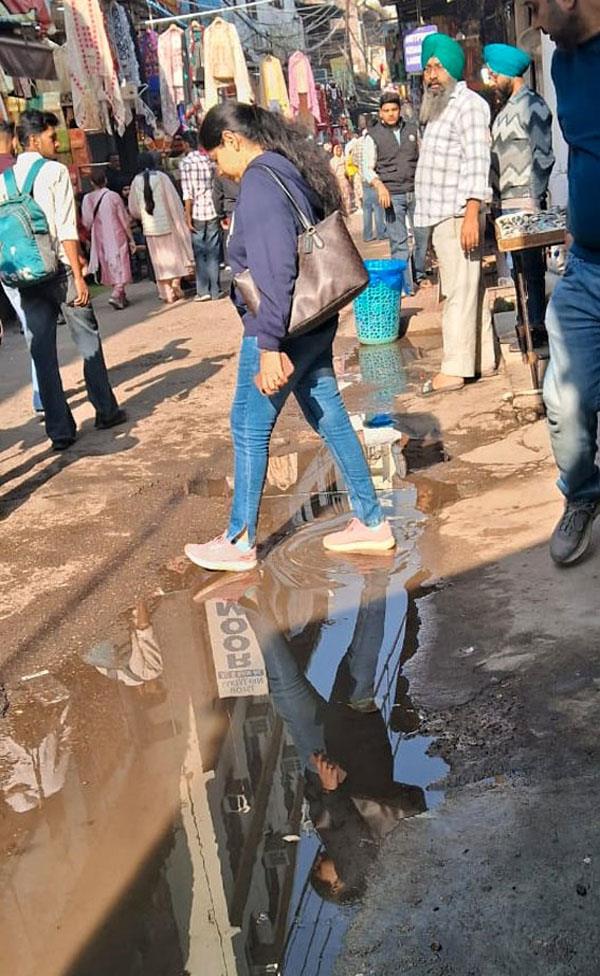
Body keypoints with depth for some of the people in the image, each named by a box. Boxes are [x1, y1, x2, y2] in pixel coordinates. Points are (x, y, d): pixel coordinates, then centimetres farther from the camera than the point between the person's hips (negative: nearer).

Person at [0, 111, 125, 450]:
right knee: (89, 341, 11)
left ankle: (59, 430, 9)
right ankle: (106, 410, 23)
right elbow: (67, 229, -13)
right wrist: (79, 276, -13)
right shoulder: (55, 171, -6)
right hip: (59, 269, -5)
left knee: (42, 353, 6)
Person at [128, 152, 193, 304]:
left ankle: (168, 294, 8)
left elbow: (133, 209, 7)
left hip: (150, 227, 2)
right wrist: (179, 220, 3)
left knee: (160, 259, 8)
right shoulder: (161, 177, -6)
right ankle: (176, 284, 1)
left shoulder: (136, 181, 0)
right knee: (174, 254, 13)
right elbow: (174, 201, -6)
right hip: (167, 223, -2)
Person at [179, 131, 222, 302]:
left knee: (199, 253, 5)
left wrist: (188, 217, -7)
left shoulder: (185, 163, -5)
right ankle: (215, 291, 9)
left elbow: (188, 194, -10)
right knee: (213, 253, 7)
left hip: (197, 213, -3)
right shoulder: (209, 160, 7)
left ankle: (203, 291, 2)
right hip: (213, 211, 3)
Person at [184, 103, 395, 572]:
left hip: (284, 329, -9)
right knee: (329, 416, 14)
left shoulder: (259, 182, -17)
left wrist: (269, 346, -25)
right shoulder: (292, 169, 12)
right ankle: (372, 522, 21)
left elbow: (273, 270, -25)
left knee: (249, 427, 3)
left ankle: (239, 543, 15)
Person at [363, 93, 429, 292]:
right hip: (392, 194, -3)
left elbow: (422, 158, 19)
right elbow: (367, 168, 1)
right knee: (398, 241, -5)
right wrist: (379, 186, -16)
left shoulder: (412, 129, 12)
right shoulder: (373, 136, 2)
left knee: (423, 235, 4)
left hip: (416, 191, 3)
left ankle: (419, 275, 22)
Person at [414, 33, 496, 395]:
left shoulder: (468, 104, -8)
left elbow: (477, 161, -18)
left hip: (459, 214, -10)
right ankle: (484, 359, 18)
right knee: (470, 288, 12)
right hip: (442, 214, 10)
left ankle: (456, 369, -9)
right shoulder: (441, 108, 21)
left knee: (460, 291, -9)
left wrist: (471, 214, -25)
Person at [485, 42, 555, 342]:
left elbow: (542, 157, -12)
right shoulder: (507, 107, 19)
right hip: (505, 202, 8)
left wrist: (534, 199, -16)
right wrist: (496, 197, 16)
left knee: (531, 264, -4)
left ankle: (537, 324, 2)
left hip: (524, 201, -8)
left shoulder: (532, 105, -7)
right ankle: (527, 320, 17)